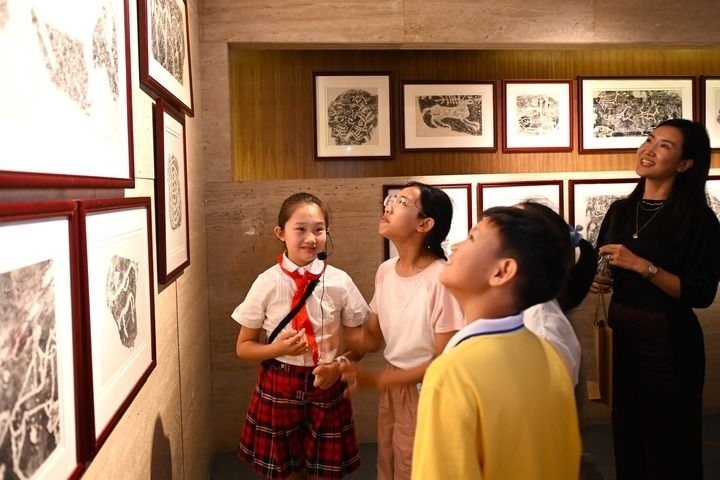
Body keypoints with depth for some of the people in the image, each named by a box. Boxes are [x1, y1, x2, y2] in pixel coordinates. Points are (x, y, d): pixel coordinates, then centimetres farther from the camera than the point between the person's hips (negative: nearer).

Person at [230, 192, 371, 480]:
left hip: (327, 384, 1)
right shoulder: (267, 283, -9)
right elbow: (244, 346, -1)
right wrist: (278, 348, -19)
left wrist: (340, 364, -15)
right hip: (279, 387, 0)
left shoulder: (340, 282, -7)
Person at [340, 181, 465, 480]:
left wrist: (377, 380, -20)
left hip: (426, 392, -6)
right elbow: (372, 337, 7)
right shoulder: (385, 271, -2)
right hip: (391, 387, 7)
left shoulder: (441, 279, -24)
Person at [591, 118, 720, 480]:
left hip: (668, 341, -5)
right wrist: (598, 281, -5)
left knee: (668, 440, 9)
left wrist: (640, 265, -24)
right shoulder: (620, 210, 4)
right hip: (621, 333, 5)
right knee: (626, 431, 18)